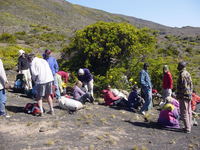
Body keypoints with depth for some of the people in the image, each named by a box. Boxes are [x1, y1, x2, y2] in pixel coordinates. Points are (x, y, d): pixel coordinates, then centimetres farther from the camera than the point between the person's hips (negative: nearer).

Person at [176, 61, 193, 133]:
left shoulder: (182, 74, -15)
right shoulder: (188, 73, 13)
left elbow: (183, 86, -20)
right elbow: (191, 85, 16)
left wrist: (178, 95, -15)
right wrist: (190, 93, 21)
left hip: (183, 96, -10)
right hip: (189, 95, 10)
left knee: (184, 112, -4)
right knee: (188, 112, 14)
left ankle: (187, 128, -2)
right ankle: (188, 127, 22)